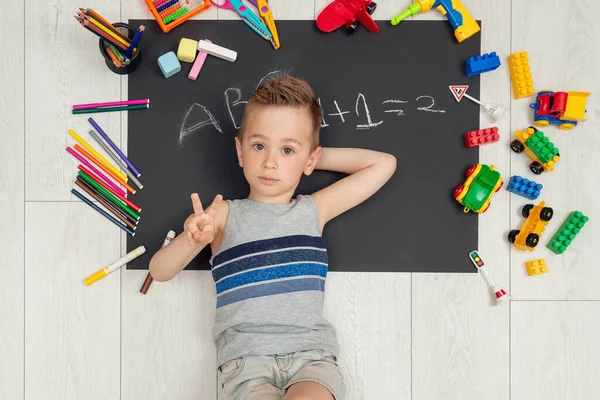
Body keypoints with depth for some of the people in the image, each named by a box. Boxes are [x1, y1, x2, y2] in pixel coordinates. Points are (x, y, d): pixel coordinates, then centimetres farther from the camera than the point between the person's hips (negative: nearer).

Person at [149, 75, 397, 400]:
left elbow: (384, 164, 15)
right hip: (246, 360, 0)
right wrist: (192, 241, -17)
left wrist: (317, 156, 16)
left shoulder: (313, 210, 13)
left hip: (311, 353, 1)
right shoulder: (224, 214, 10)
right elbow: (159, 271, 4)